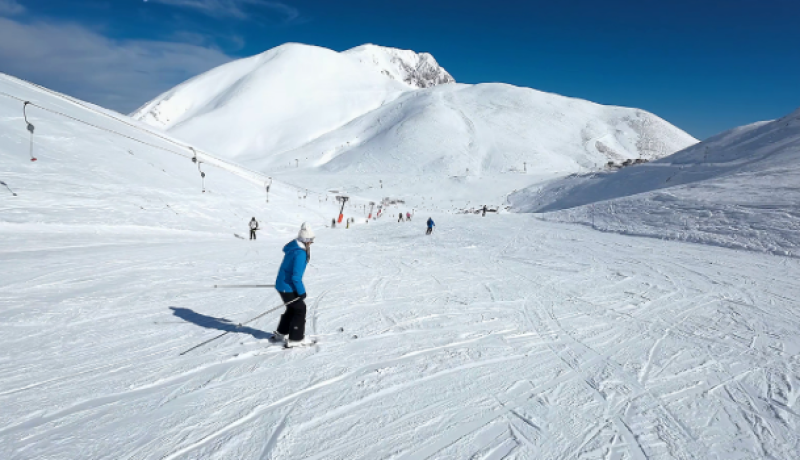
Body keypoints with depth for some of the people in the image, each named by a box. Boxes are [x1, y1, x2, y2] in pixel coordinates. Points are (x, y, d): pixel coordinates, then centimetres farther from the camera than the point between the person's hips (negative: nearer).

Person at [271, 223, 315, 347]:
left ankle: (280, 334, 36)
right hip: (288, 288, -9)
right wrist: (302, 292, -15)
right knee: (300, 310, 4)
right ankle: (295, 340, 8)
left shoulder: (293, 248, 5)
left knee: (293, 308, 24)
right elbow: (296, 276, -26)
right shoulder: (300, 253, -24)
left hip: (281, 285, 9)